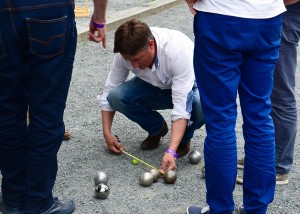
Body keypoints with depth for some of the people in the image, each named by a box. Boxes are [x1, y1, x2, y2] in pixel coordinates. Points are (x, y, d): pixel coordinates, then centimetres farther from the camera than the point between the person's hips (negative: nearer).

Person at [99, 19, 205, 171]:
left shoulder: (178, 50, -38)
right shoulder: (126, 52, -24)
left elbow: (182, 107, -40)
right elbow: (109, 91, -10)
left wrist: (171, 151, -47)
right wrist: (107, 132, -15)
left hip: (188, 87, -4)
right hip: (153, 87, 4)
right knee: (116, 96, -25)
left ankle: (184, 138, -3)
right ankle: (157, 129, 3)